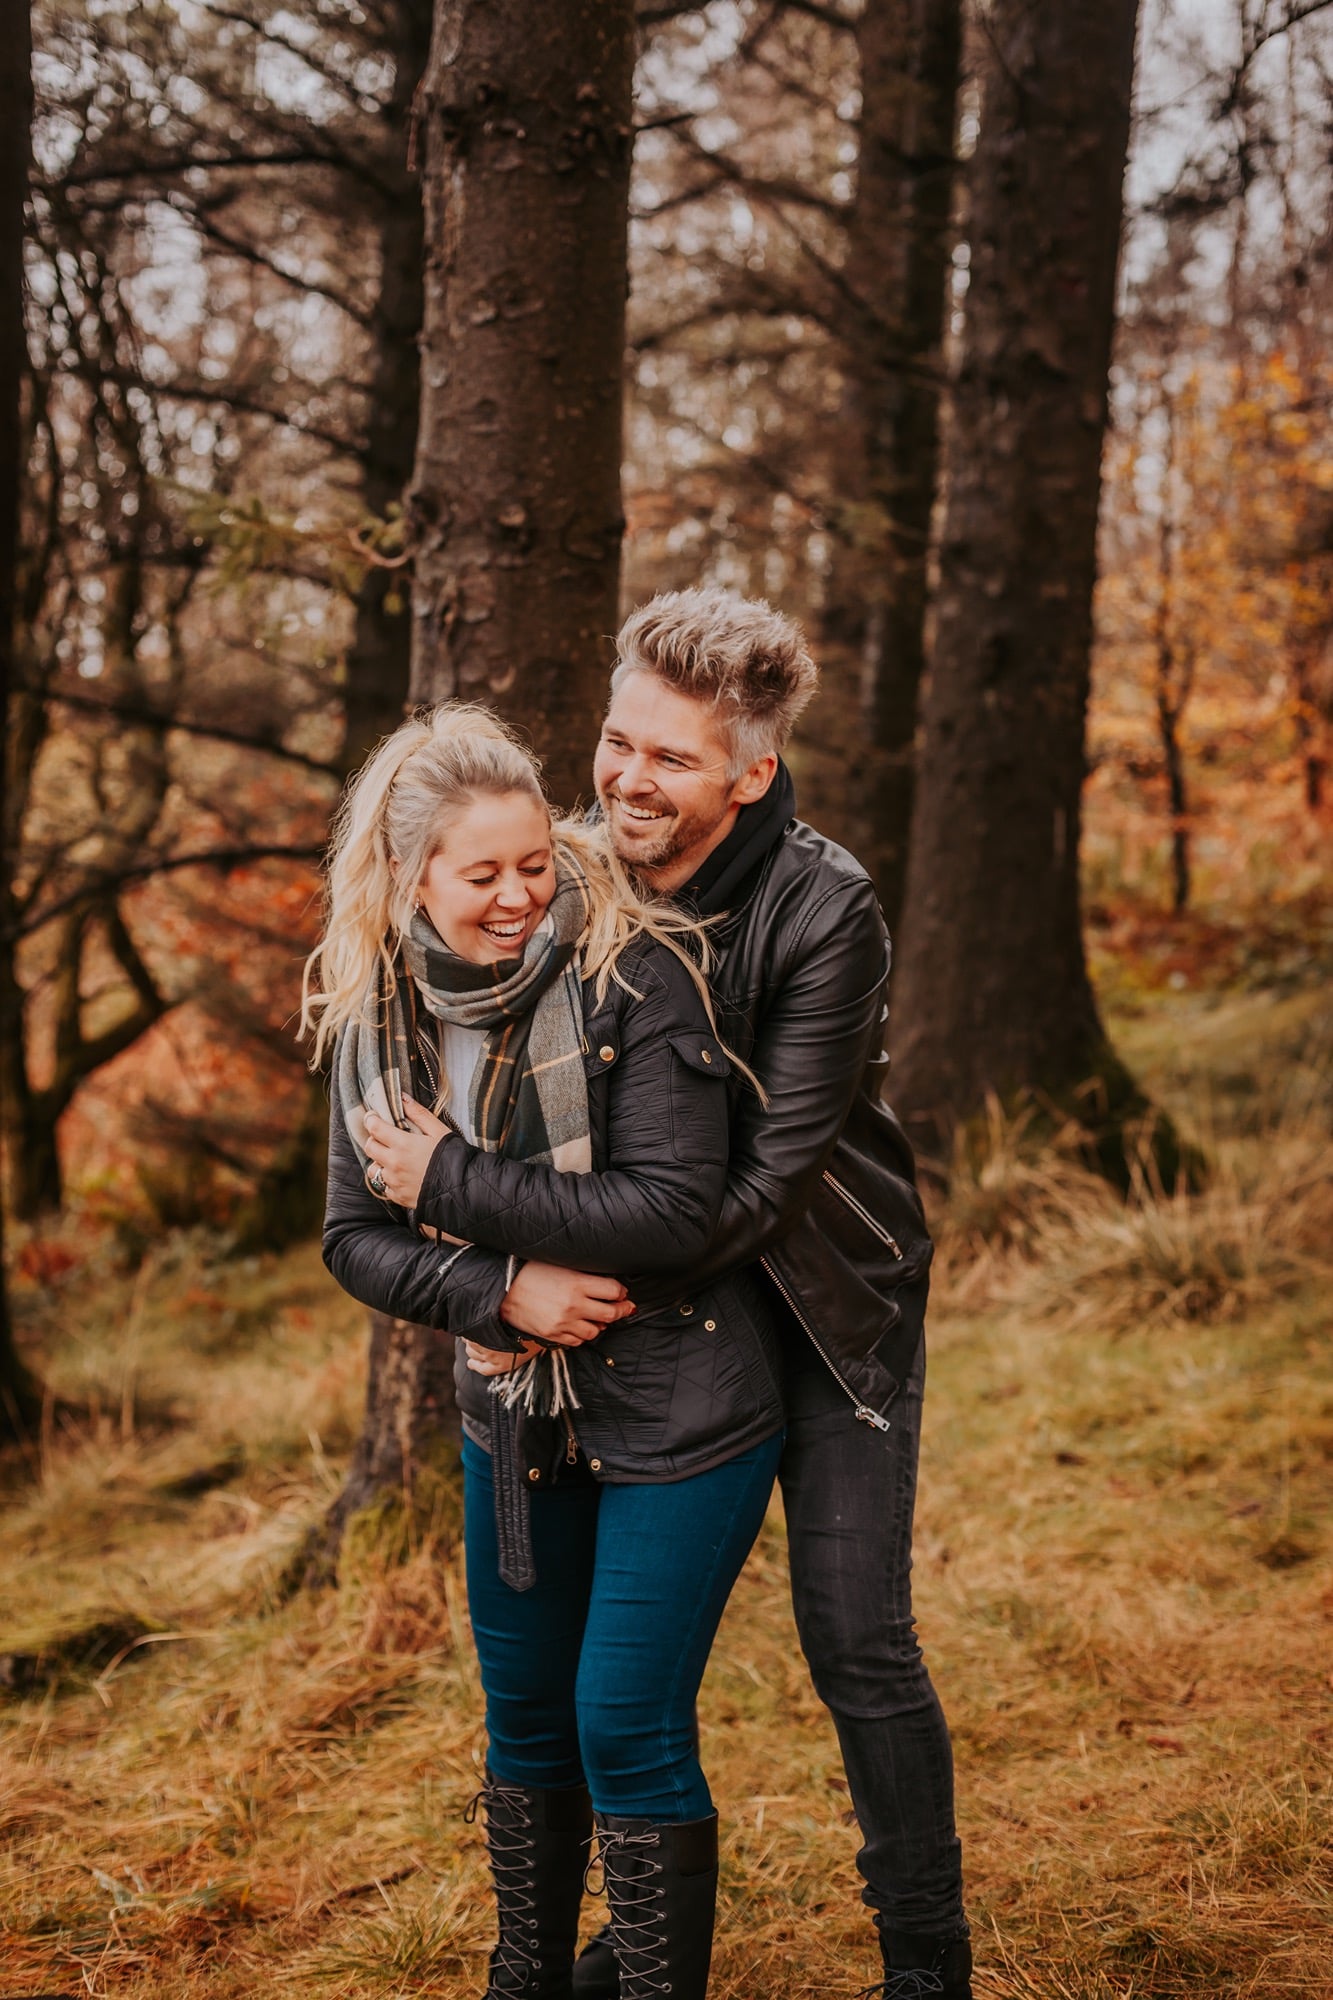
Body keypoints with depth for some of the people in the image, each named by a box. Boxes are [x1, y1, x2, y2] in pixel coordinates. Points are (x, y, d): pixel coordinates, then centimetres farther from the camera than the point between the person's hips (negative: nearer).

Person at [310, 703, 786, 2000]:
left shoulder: (632, 975, -19)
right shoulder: (377, 1015, -3)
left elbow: (673, 1207, -25)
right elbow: (356, 1237, -2)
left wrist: (455, 1180, -22)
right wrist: (501, 1291, -20)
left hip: (678, 1412, -5)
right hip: (515, 1412, 5)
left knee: (628, 1728, -2)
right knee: (524, 1714, 18)